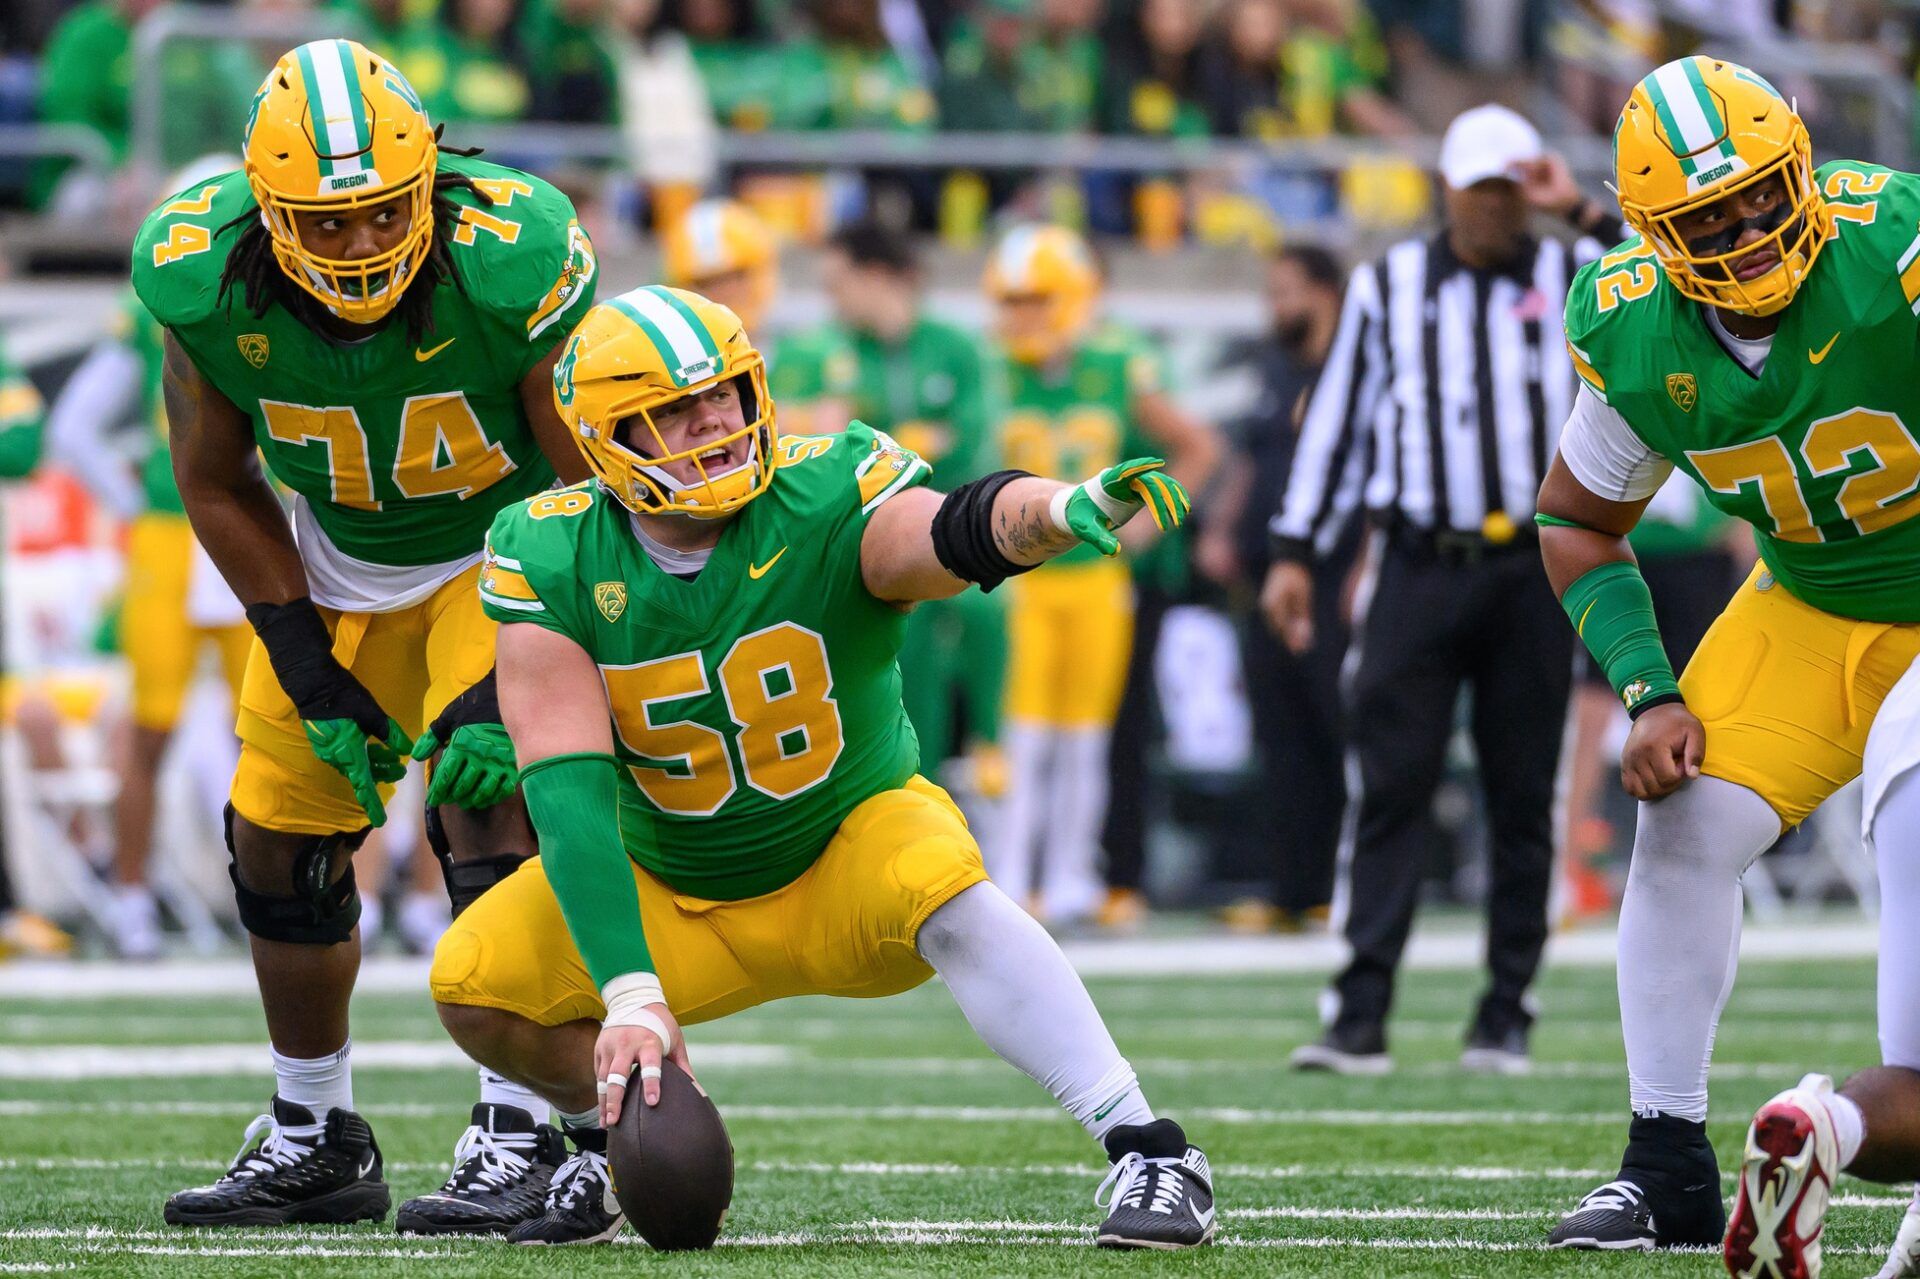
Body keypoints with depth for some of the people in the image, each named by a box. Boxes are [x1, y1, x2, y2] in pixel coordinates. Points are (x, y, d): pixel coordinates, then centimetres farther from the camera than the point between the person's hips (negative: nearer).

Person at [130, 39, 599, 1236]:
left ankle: (524, 1137, -21)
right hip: (338, 565, 4)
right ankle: (314, 1140, 23)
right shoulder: (205, 283, -24)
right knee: (279, 838, 4)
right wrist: (314, 681, -10)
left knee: (489, 800, -24)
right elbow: (218, 486, -5)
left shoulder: (508, 267, -34)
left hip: (513, 546, -4)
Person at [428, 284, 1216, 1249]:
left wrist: (1060, 511, -70)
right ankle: (620, 1136, 16)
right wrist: (630, 993, -37)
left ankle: (1147, 1151, -31)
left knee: (946, 895, -35)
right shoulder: (553, 564, -18)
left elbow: (953, 534, -45)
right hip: (673, 897, 2)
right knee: (475, 983, -16)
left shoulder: (827, 500, -22)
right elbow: (568, 792, -26)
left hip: (853, 843, -2)